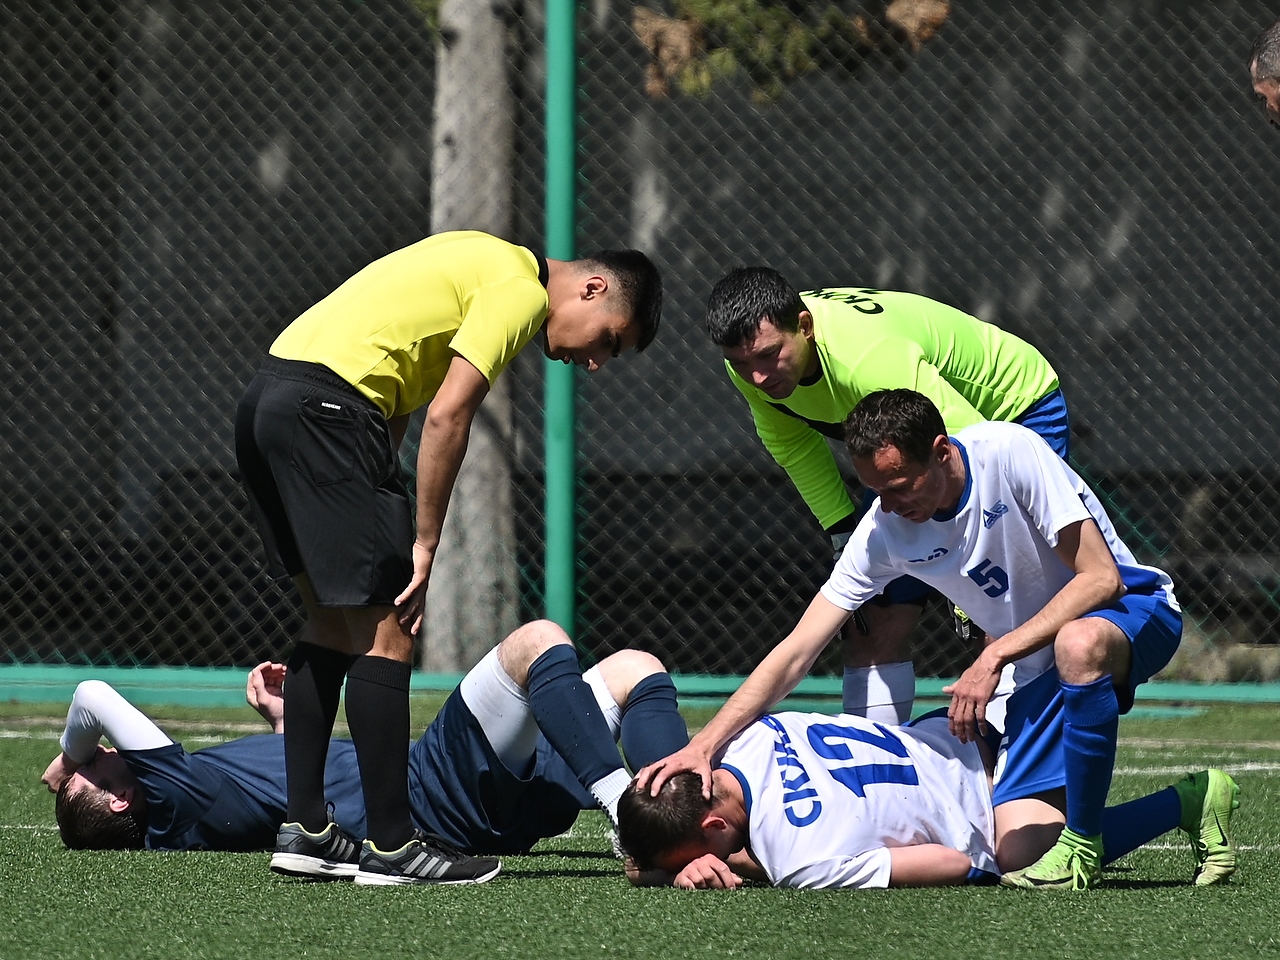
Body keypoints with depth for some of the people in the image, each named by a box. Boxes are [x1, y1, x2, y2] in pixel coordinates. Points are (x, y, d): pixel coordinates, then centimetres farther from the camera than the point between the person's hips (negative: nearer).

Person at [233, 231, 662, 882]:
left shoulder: (488, 265, 24)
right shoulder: (521, 289, -5)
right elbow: (447, 417, -13)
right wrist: (424, 544, -7)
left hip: (265, 397, 10)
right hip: (326, 405, -10)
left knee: (334, 623, 16)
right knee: (384, 632, -6)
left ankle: (303, 827, 16)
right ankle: (390, 845, -5)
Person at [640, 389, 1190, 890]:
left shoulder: (1010, 452, -25)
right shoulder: (883, 531, -11)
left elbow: (1101, 578, -26)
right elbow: (797, 651, -10)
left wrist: (995, 657, -31)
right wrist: (705, 744, -22)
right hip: (1033, 673, 6)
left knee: (1078, 644, -44)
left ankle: (1082, 847, -25)